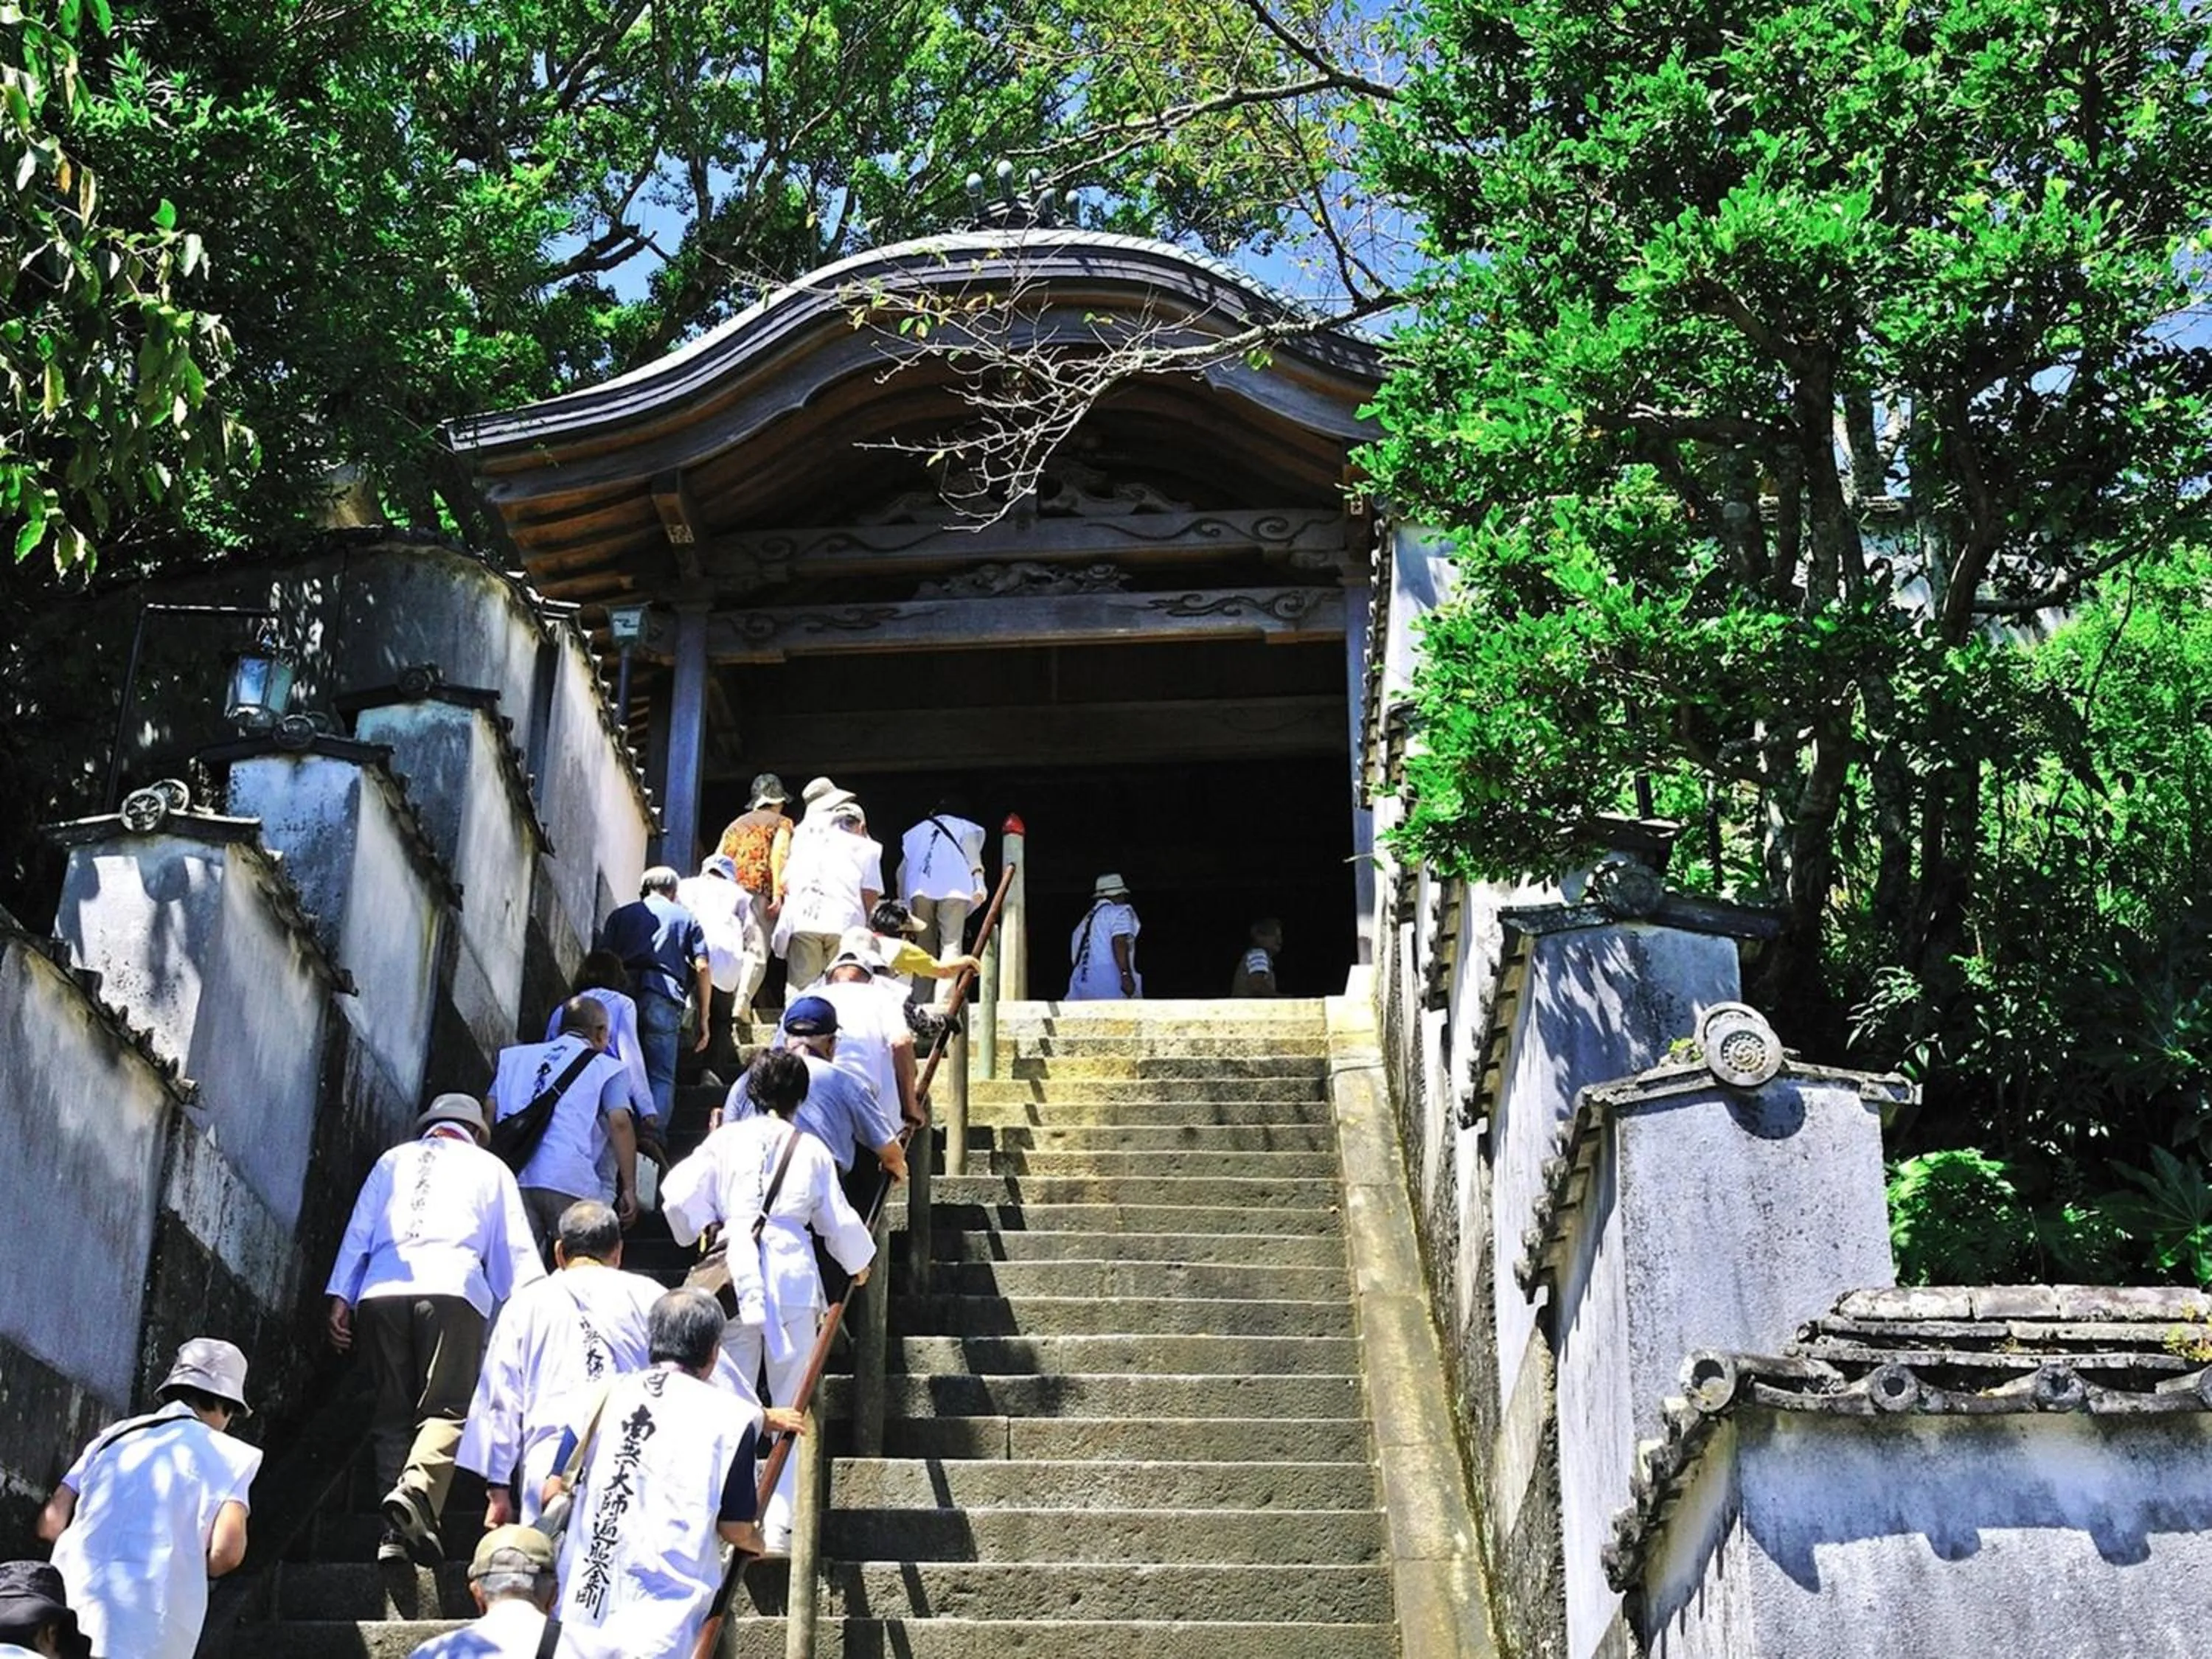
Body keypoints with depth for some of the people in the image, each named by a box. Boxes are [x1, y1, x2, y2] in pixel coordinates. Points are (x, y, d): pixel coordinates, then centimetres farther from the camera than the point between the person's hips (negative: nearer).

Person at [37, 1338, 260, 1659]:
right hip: (146, 1623, -4)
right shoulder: (221, 1453, 6)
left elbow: (51, 1524, 11)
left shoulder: (116, 1435, 18)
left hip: (74, 1599, 4)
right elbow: (228, 1550, -8)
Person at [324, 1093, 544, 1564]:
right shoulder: (489, 1167, 22)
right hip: (451, 1287, -3)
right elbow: (515, 1247, 16)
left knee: (392, 1412, 8)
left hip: (381, 1292, 3)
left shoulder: (393, 1161, 27)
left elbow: (359, 1230, 19)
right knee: (447, 1409, -7)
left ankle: (396, 1531, -2)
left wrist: (341, 1297, 15)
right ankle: (417, 1488, -35)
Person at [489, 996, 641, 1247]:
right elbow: (620, 1123, -3)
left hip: (513, 1178, 4)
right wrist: (630, 1188, -3)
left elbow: (489, 1112, 16)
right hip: (572, 1181, -4)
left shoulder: (514, 1057, 23)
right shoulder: (606, 1069, 10)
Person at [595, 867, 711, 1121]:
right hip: (665, 1000, -1)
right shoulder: (687, 919, 19)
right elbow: (702, 968, 8)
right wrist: (703, 1020, 9)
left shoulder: (620, 914, 23)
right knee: (661, 1079, -3)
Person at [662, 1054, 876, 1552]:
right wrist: (859, 1263, 30)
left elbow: (679, 1196, -1)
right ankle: (779, 1524, 3)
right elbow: (837, 1219, 11)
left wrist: (702, 1231, 20)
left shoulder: (726, 1140, 4)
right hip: (792, 1273, 0)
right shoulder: (812, 1150, 5)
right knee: (790, 1404, 7)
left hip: (734, 1269, 1)